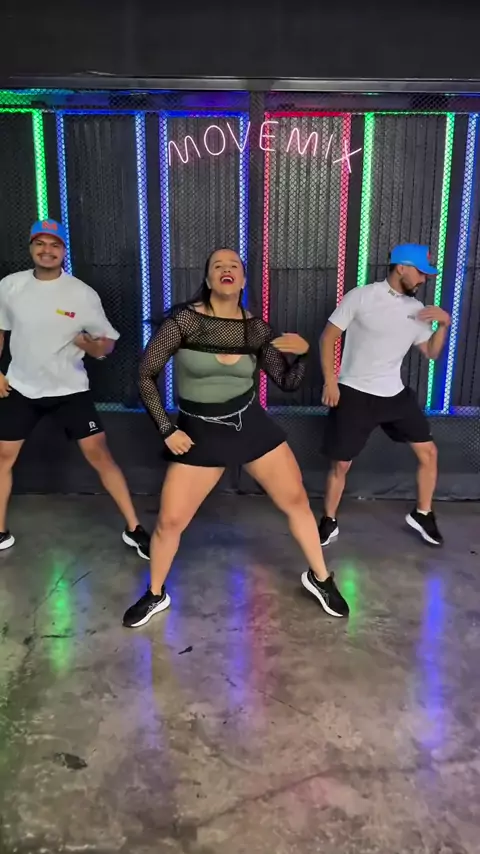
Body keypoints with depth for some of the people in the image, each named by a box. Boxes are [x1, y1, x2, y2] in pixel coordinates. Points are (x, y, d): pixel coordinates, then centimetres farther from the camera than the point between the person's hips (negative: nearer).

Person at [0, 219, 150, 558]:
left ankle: (134, 529, 4)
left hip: (70, 389, -3)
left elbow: (109, 343, -6)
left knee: (99, 453, -8)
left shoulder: (83, 294, -12)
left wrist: (95, 346, -29)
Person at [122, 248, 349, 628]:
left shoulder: (256, 328, -3)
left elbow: (288, 383, 4)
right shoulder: (184, 319, -13)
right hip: (200, 432, -2)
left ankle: (320, 577, 30)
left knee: (297, 500, 6)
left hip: (252, 424, 3)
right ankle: (156, 595, 27)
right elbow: (147, 374, -7)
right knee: (169, 522, 0)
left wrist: (302, 353, -16)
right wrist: (166, 429, -9)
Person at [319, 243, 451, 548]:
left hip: (395, 394, 6)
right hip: (354, 394, -5)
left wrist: (444, 324, -5)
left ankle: (422, 514, 27)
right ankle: (329, 522, 22)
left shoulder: (417, 309, 5)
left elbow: (432, 352, 13)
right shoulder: (361, 297, -10)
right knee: (342, 464, 1)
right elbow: (328, 337, -7)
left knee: (429, 451, 7)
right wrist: (330, 381, -13)